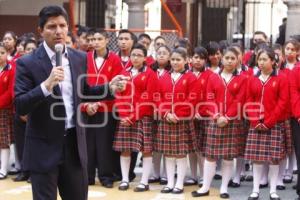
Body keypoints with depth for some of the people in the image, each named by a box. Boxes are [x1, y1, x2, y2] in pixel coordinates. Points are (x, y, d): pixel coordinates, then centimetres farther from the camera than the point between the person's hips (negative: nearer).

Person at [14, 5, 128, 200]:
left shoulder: (80, 58, 5)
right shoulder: (28, 63, -10)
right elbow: (20, 107, -16)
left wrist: (110, 88, 1)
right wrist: (47, 84, -29)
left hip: (74, 142, 5)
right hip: (44, 146, -5)